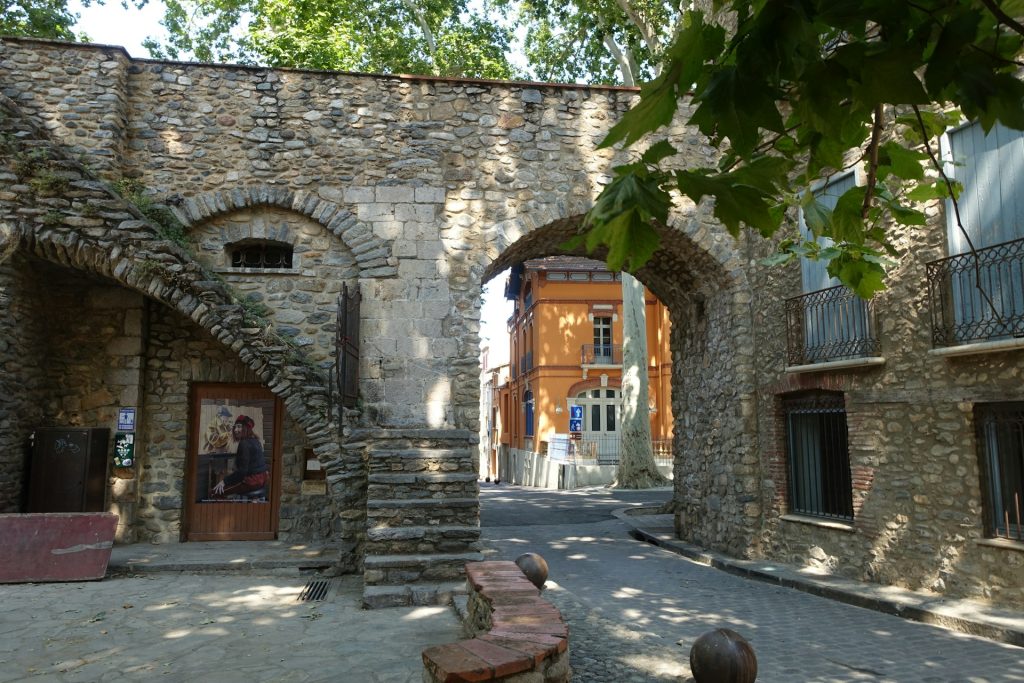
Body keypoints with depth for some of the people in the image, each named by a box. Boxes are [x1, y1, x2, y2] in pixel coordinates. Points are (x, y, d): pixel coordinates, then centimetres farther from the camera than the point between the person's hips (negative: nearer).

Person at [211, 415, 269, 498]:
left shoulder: (244, 444, -15)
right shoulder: (255, 440, 13)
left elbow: (242, 470, -20)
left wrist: (224, 481, -16)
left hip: (253, 480, -10)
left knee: (218, 492, -12)